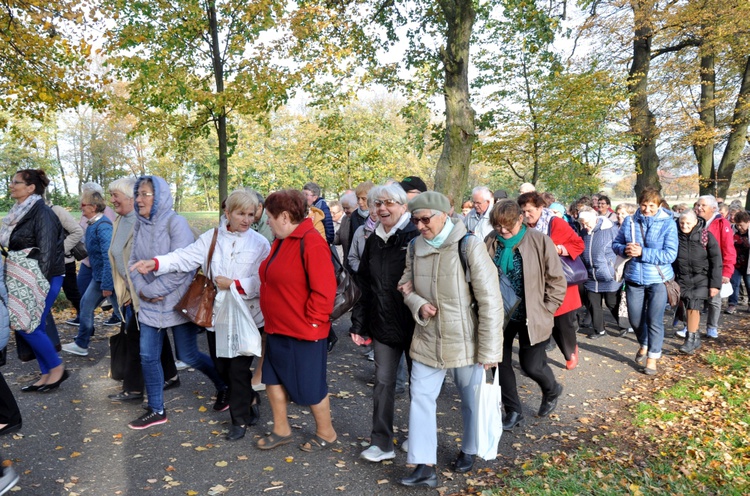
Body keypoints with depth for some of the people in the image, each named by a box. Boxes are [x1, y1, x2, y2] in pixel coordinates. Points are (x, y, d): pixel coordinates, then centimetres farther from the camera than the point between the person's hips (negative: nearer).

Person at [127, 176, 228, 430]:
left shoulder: (175, 222, -16)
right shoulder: (140, 224, 4)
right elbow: (133, 260, 8)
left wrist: (151, 290, -17)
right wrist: (140, 288, -9)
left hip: (177, 301, -6)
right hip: (150, 304, 6)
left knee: (188, 356, 4)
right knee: (148, 356, 8)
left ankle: (224, 386, 30)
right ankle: (156, 410, 25)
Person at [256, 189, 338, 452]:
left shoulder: (311, 244, -21)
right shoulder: (281, 241, 9)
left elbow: (324, 290, -25)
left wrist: (312, 322, -20)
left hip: (304, 332, -9)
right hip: (278, 329, 9)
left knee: (309, 384, 6)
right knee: (273, 378, 17)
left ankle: (326, 433, 29)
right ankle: (281, 430, 36)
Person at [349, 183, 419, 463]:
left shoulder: (416, 237, -12)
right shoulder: (373, 241, 8)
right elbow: (364, 285, 12)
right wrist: (359, 321, 10)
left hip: (413, 324, -5)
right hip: (383, 324, 5)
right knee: (383, 382, 8)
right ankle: (382, 442, 19)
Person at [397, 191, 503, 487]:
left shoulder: (468, 246, -16)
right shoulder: (415, 248, 0)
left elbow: (490, 301, -15)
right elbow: (407, 288, 12)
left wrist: (489, 350, -14)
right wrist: (418, 305, -12)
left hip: (464, 341, -4)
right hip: (427, 340, 4)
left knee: (471, 401, 16)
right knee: (421, 399, 3)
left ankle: (469, 450, 40)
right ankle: (424, 466, 15)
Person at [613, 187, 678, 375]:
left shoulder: (668, 223, -9)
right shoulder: (629, 221, 0)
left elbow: (670, 254, -16)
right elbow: (615, 244, 7)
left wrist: (642, 253, -23)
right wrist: (624, 249, -15)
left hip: (657, 279, -3)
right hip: (633, 278, 3)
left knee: (654, 320, 1)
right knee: (635, 318, 13)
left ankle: (653, 357, 18)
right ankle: (644, 344, 41)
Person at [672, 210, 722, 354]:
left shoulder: (706, 236, -7)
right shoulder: (676, 236, -1)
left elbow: (716, 262, -5)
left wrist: (715, 284, -7)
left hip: (701, 279, -3)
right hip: (683, 279, 3)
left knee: (693, 307, -13)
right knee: (688, 308, 4)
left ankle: (690, 340, -4)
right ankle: (696, 338, 22)